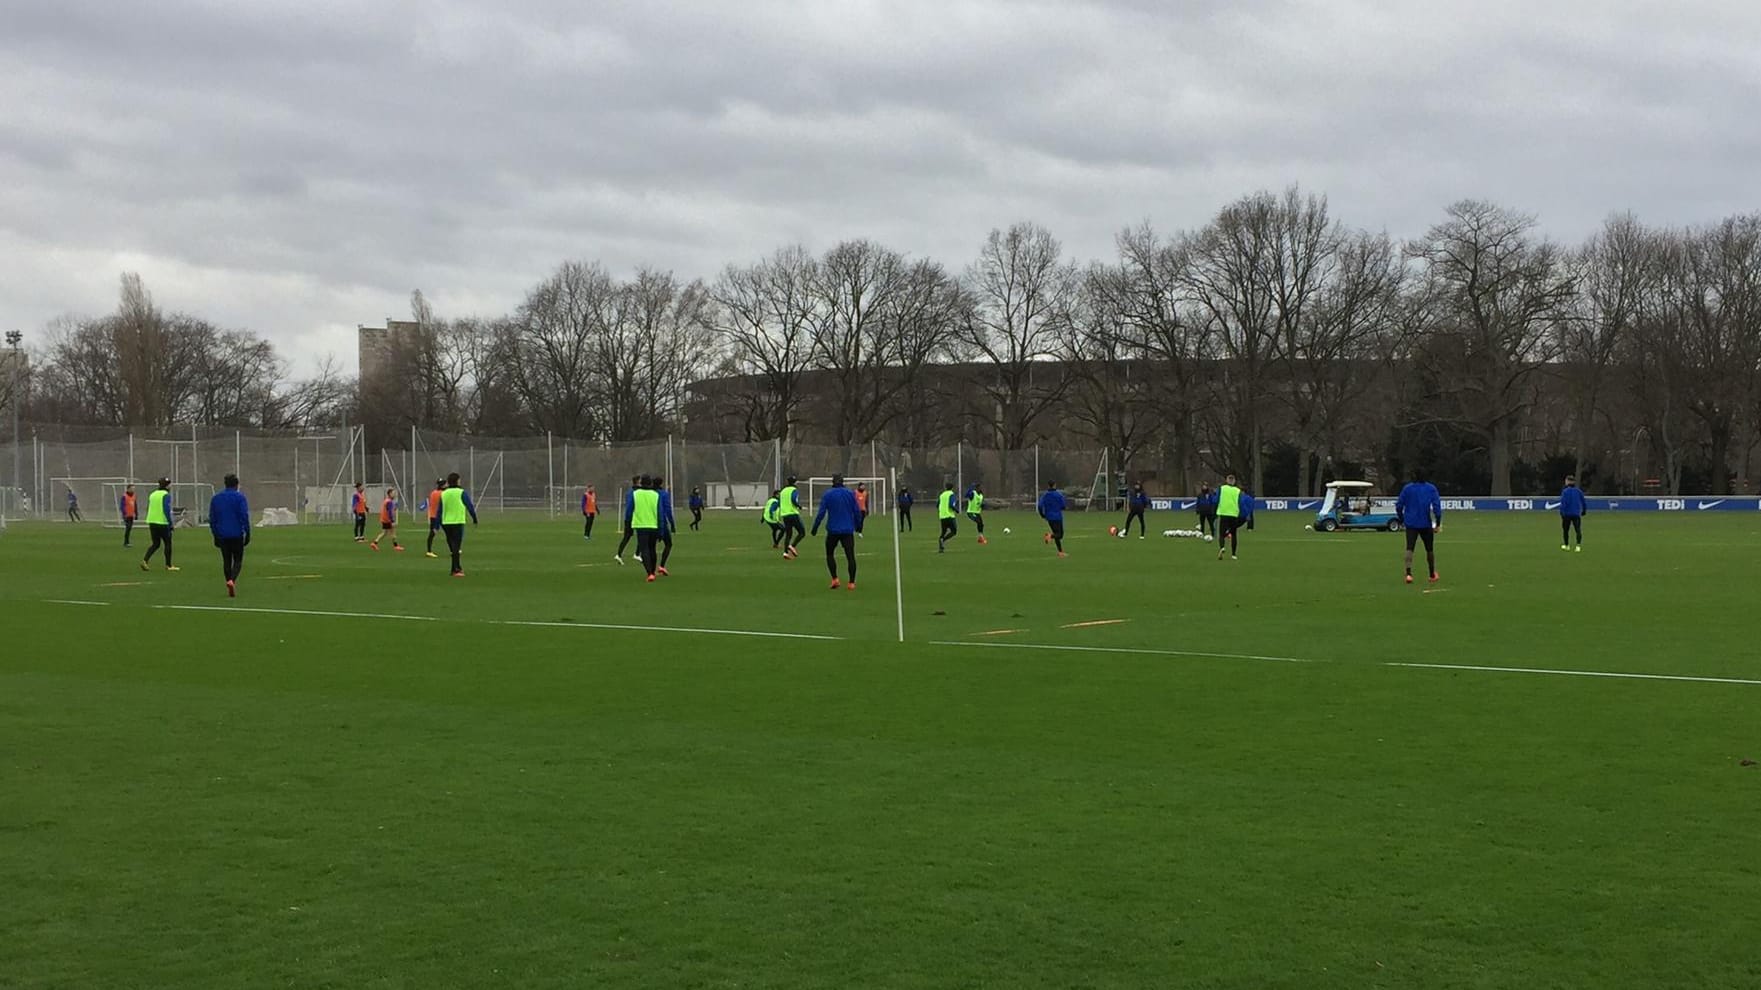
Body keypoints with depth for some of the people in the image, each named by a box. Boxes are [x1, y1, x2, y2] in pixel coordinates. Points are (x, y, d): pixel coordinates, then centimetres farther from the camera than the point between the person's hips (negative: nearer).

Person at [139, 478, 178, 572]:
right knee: (168, 544, 6)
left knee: (156, 544, 13)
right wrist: (171, 523, -15)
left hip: (152, 522, 7)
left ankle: (144, 560, -4)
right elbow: (166, 510, -18)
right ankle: (168, 565, 11)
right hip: (162, 523, -7)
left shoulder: (152, 494, 13)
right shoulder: (166, 495, -10)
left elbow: (149, 509, 17)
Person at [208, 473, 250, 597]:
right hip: (237, 535, -4)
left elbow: (212, 518, 10)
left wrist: (215, 535, 16)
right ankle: (232, 580, -23)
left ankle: (231, 589, 11)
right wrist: (247, 533, -6)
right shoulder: (239, 497, -6)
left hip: (222, 535, 4)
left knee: (226, 561, 12)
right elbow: (245, 517, -11)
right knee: (238, 560, 3)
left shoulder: (215, 498, 8)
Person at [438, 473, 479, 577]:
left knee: (452, 547, 16)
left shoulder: (443, 494, 6)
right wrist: (474, 519, 11)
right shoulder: (462, 493, -6)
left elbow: (439, 510, 8)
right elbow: (470, 506, -2)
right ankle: (456, 570, -10)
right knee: (456, 548, -5)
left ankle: (457, 568, 24)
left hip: (446, 523, 4)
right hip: (458, 522, -4)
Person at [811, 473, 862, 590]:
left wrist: (815, 527, 2)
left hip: (833, 530, -1)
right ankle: (852, 582, -3)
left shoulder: (827, 494, -1)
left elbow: (821, 513, -6)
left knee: (830, 554, 15)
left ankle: (834, 579, 3)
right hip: (848, 530, 1)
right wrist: (858, 526, 17)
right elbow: (857, 511, 4)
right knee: (850, 556, 1)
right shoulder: (850, 493, 3)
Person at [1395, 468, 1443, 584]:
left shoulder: (1407, 488, 3)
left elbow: (1399, 505, 3)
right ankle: (1432, 575, 28)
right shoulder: (1431, 488, 1)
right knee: (1429, 549, 16)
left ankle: (1408, 573, -28)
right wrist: (1438, 523, -6)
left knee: (1409, 548, -7)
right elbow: (1436, 505, -7)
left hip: (1411, 523, 0)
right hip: (1426, 524, 0)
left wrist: (1402, 519, 16)